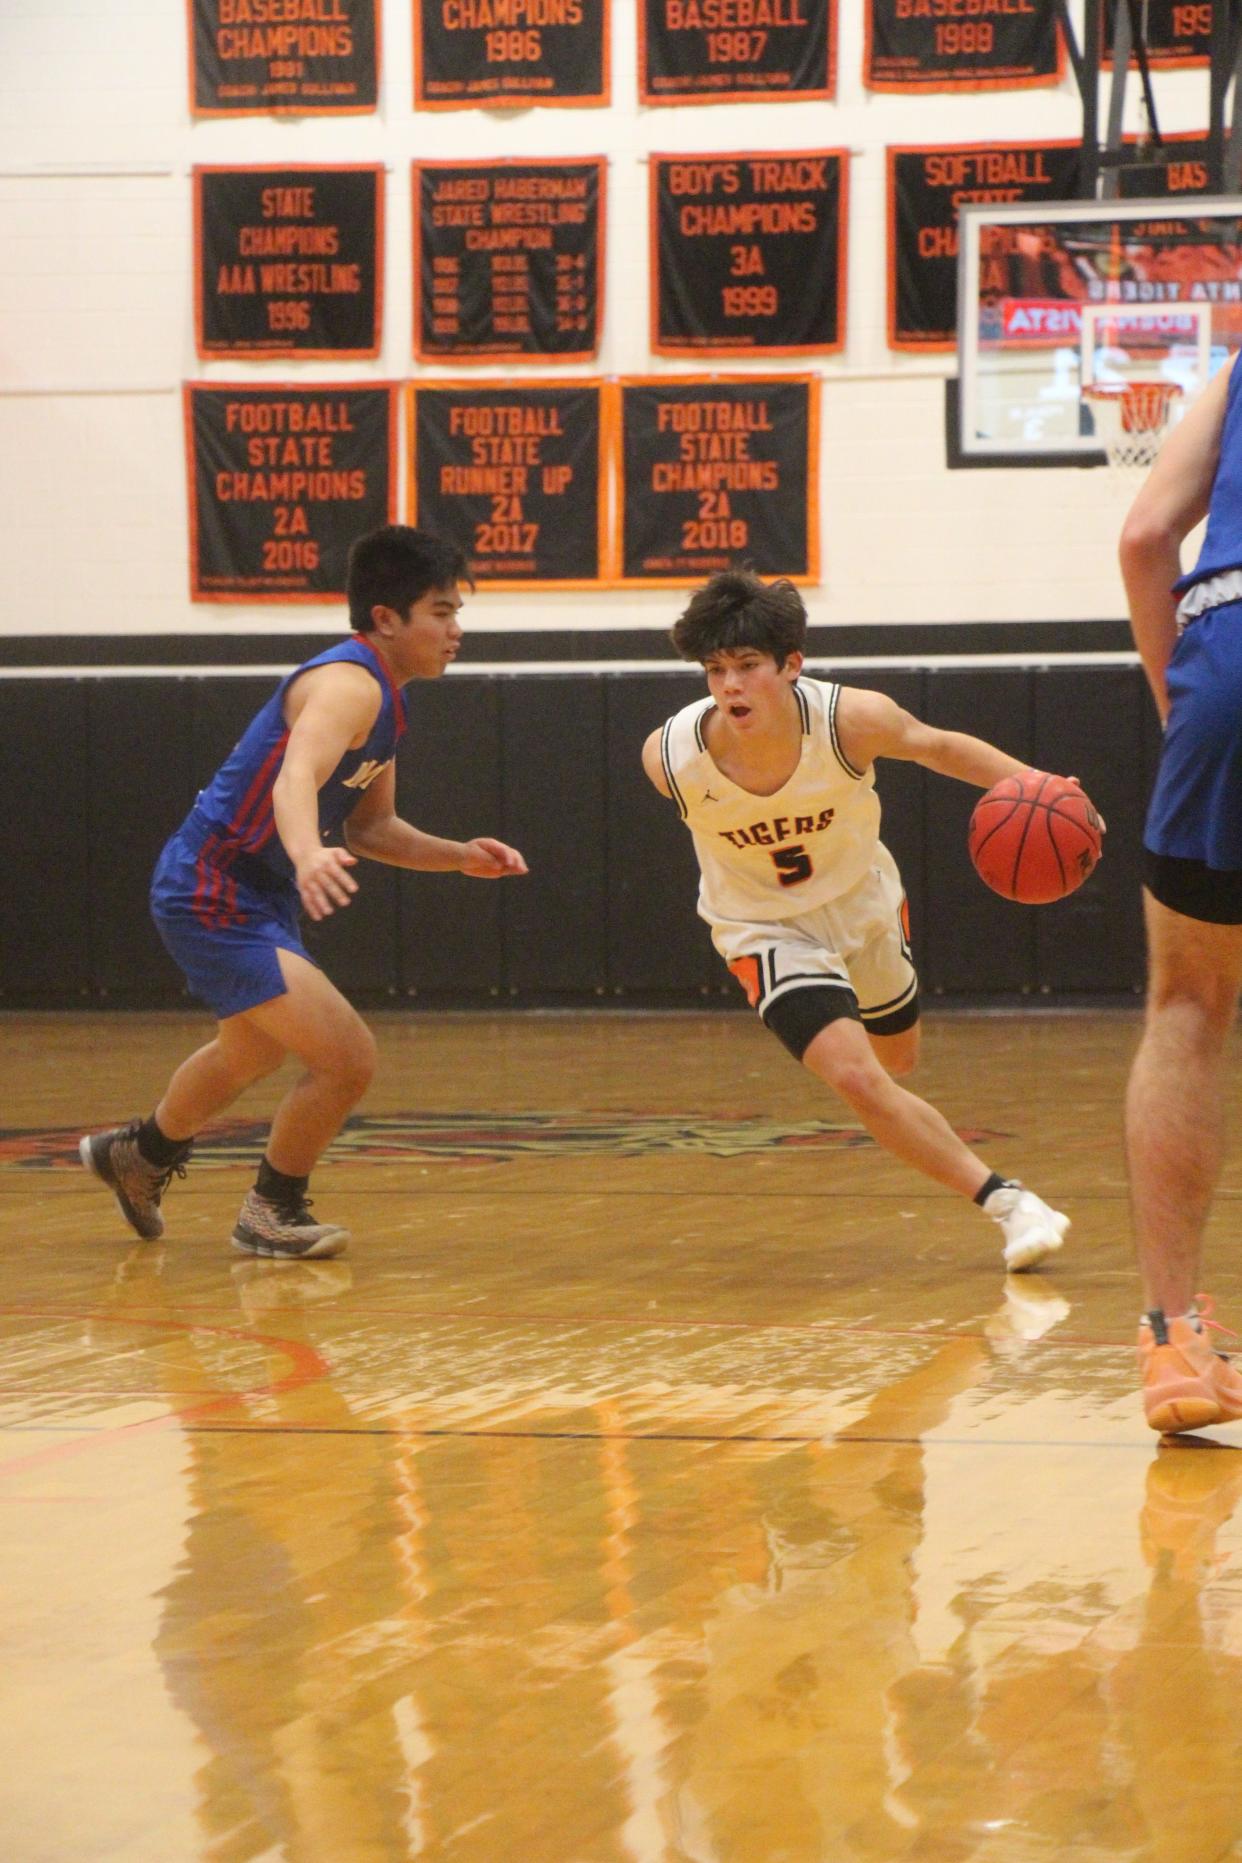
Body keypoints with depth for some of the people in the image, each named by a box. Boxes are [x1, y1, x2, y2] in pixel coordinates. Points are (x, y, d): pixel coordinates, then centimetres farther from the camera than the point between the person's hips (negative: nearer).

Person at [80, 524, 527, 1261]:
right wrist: (308, 855, -63)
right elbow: (295, 779, -43)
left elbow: (373, 826, 16)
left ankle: (142, 1155, 59)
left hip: (255, 896, 11)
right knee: (348, 1060, -17)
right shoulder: (348, 685, -24)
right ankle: (273, 1212, 7)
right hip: (215, 896, -11)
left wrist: (462, 857, 1)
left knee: (254, 1052, 35)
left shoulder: (382, 698, 8)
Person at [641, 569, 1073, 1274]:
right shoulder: (671, 757, -30)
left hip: (863, 898, 2)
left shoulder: (852, 719, -31)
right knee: (857, 1080, -20)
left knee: (898, 1060, 24)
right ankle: (1006, 1203, -8)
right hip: (767, 927, -2)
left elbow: (939, 746, -12)